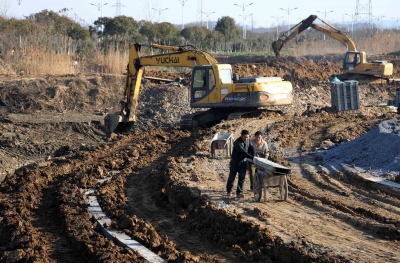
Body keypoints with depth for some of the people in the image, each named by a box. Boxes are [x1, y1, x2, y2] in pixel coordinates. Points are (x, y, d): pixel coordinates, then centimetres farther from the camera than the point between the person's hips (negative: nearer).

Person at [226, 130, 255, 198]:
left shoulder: (247, 140, -3)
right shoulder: (237, 143, -27)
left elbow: (251, 148, 8)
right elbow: (243, 152, -35)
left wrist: (254, 156, -6)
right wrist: (252, 158, -39)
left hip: (243, 162, 4)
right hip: (234, 162, -4)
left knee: (242, 177, -9)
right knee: (231, 177, 9)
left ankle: (239, 192, -12)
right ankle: (228, 191, 30)